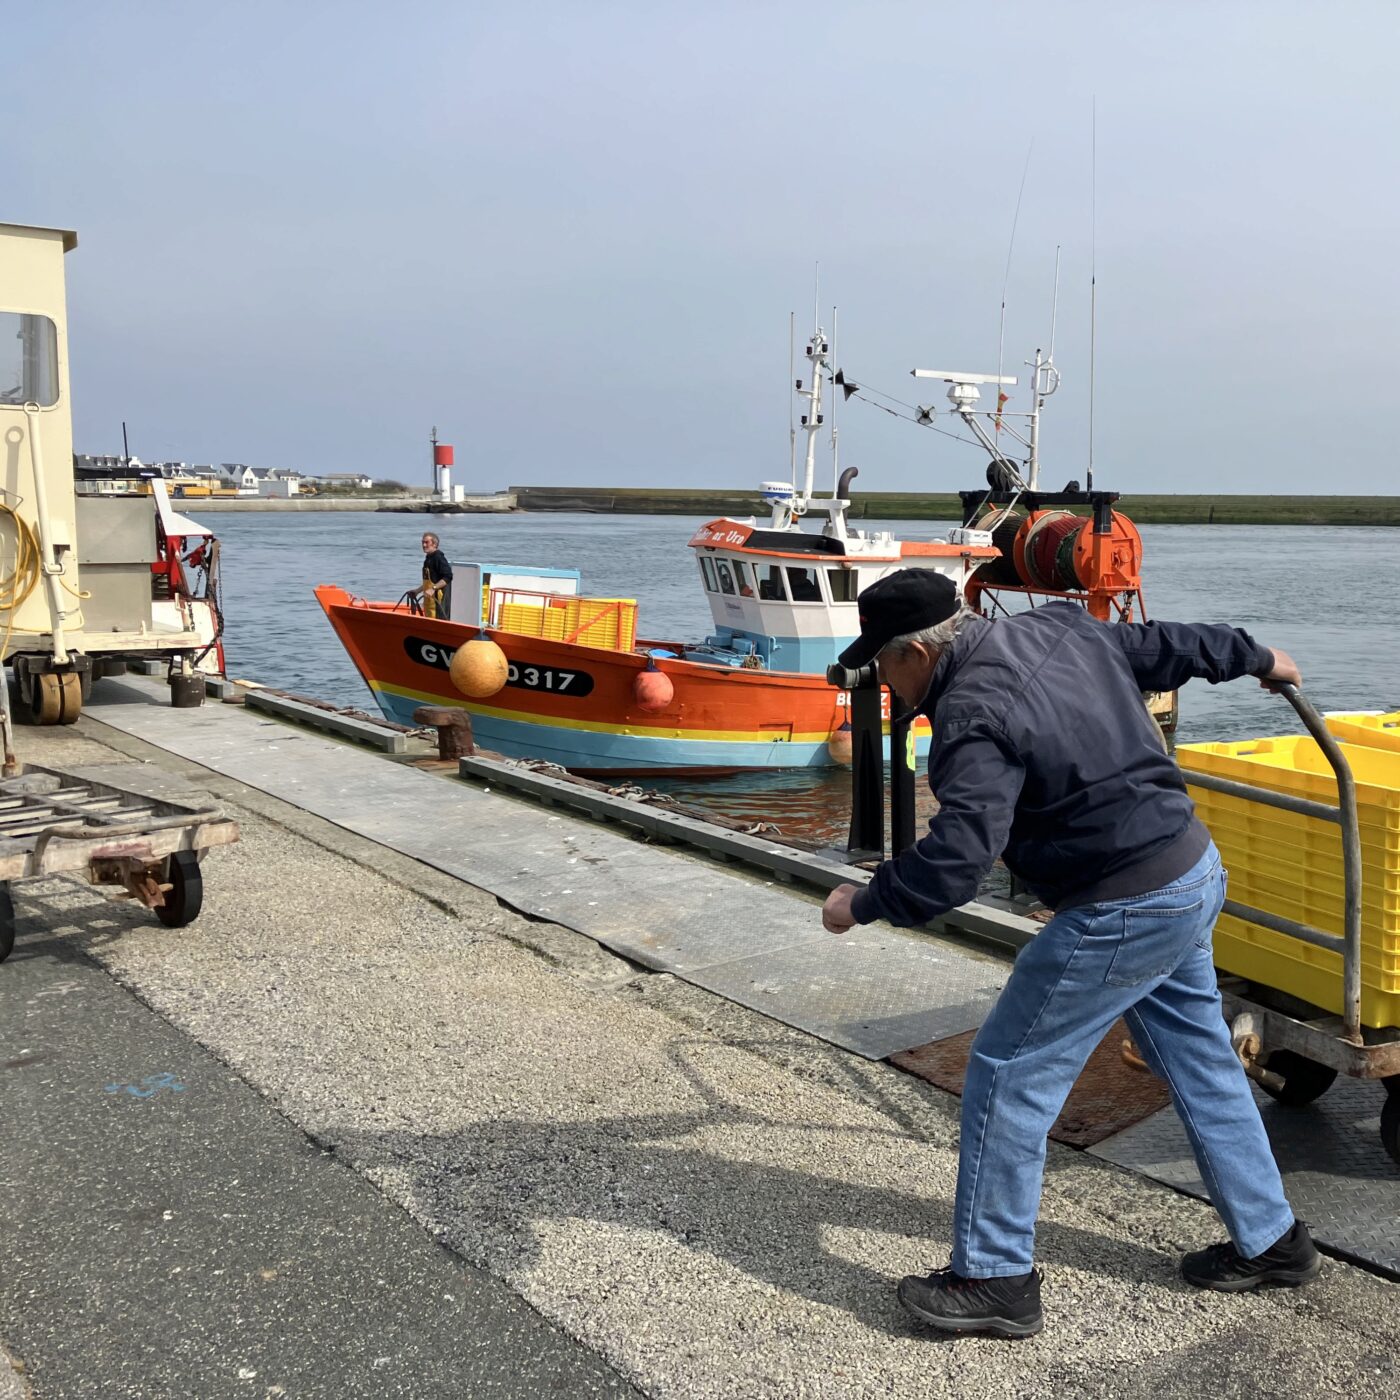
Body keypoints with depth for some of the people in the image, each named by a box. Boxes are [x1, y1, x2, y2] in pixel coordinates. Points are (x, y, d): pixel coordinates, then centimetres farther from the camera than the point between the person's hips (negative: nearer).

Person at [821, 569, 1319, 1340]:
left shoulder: (974, 719, -23)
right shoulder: (1058, 628, 5)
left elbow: (956, 856, -30)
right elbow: (1163, 645, 18)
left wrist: (862, 902, -16)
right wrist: (1257, 657, 34)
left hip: (1124, 914, -10)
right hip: (1195, 871, 10)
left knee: (1007, 1074, 1)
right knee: (1202, 1066, 24)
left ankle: (995, 1279, 12)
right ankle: (1270, 1241, 39)